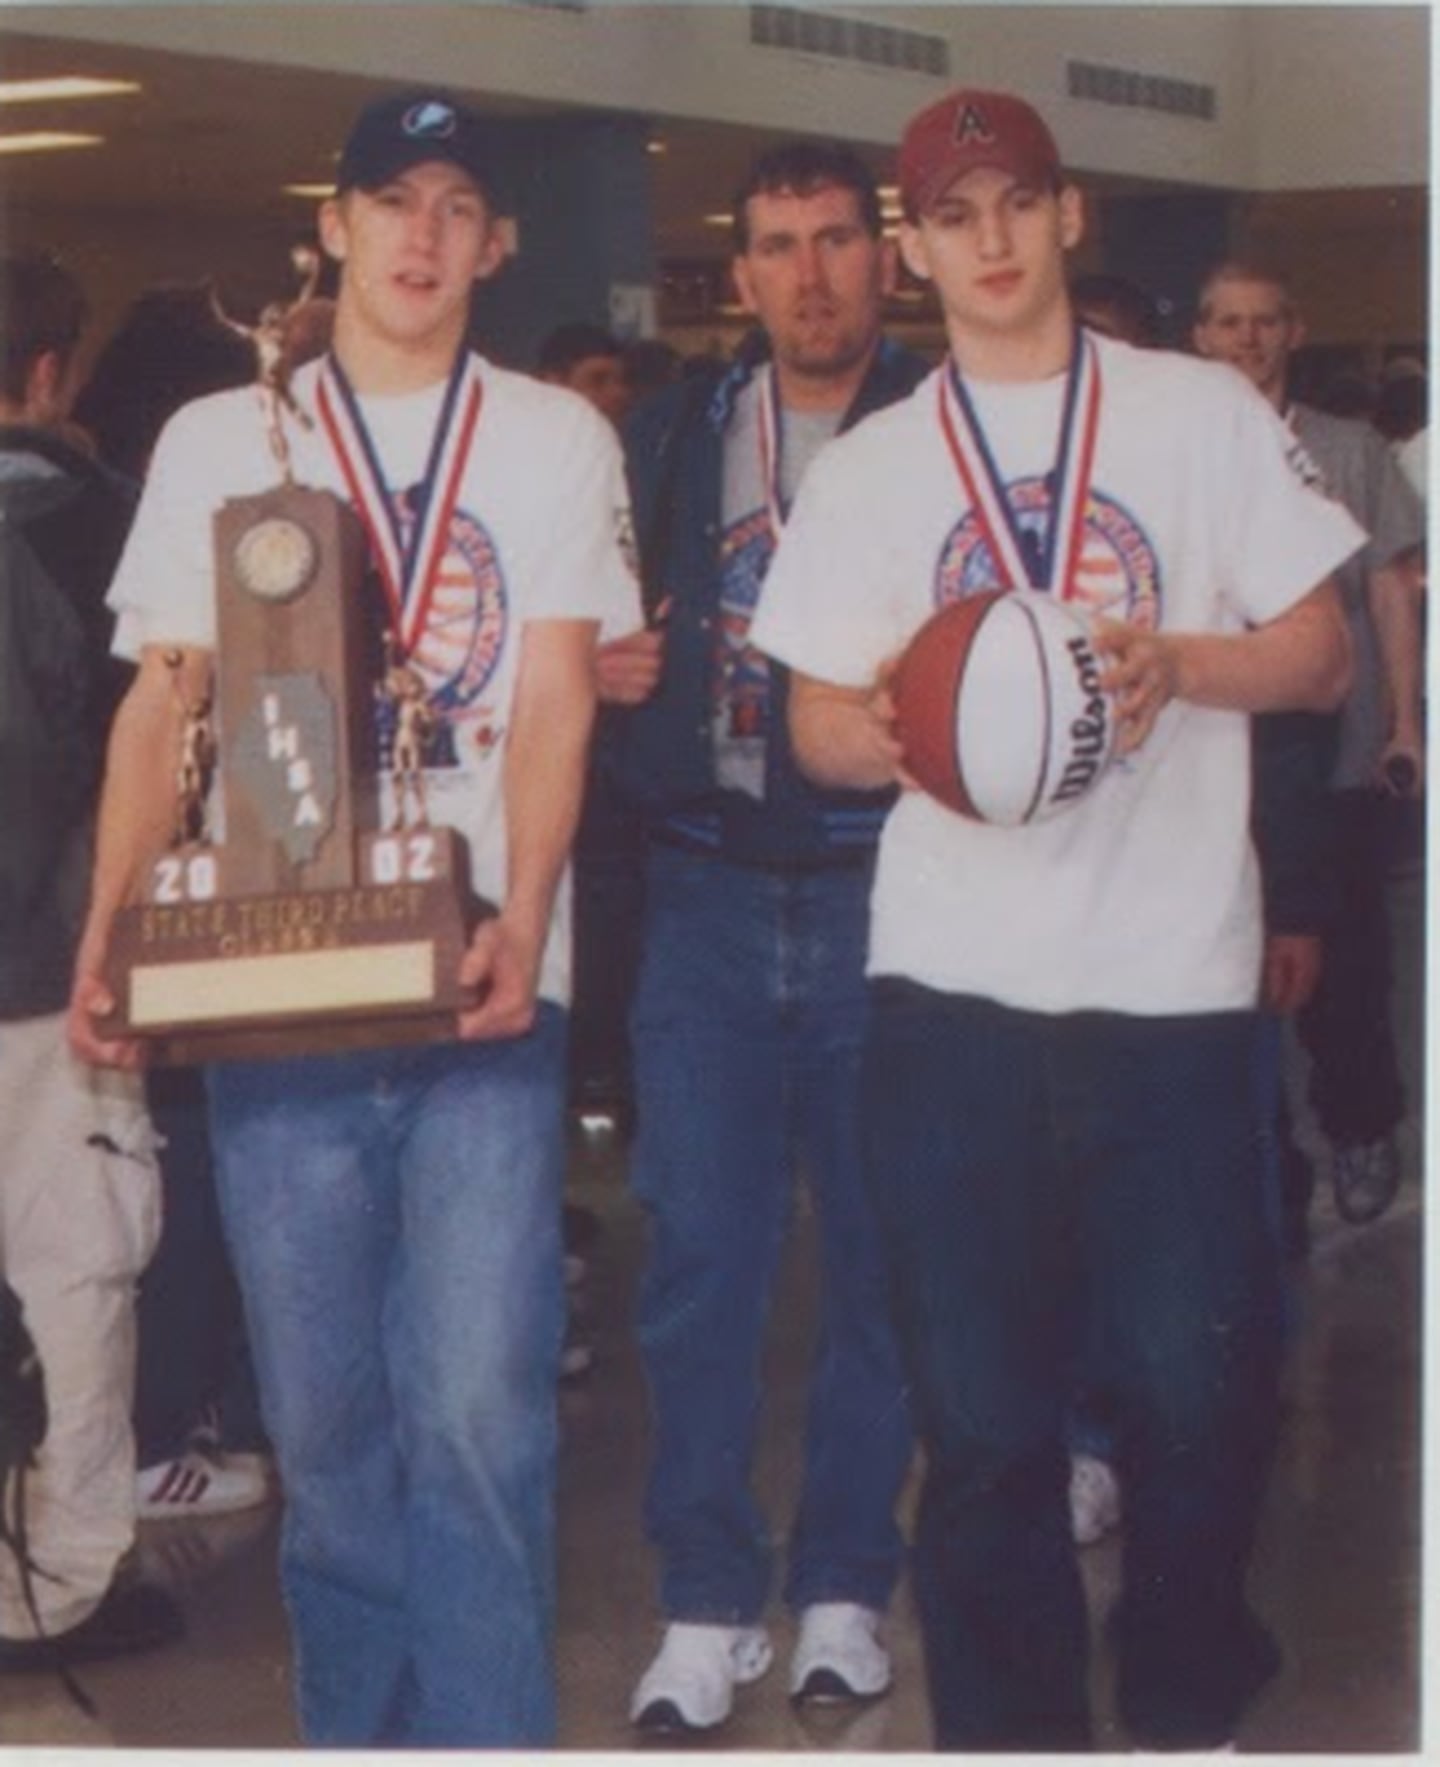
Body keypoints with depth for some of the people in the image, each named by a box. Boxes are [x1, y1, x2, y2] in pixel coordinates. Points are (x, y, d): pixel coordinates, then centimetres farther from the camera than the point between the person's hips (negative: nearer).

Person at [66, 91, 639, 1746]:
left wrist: (521, 923, -15)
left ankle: (484, 1734, 3)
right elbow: (160, 704, 8)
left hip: (482, 988, -1)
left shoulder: (554, 439, 9)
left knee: (475, 1410, -7)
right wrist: (109, 929, -7)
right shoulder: (215, 440, 11)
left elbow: (556, 698, 0)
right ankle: (354, 1728, 20)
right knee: (322, 1412, 6)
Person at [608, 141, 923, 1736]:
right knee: (699, 1245, 1)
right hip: (710, 883, 2)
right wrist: (606, 666, -3)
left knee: (880, 1248, 6)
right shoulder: (675, 436, 9)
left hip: (883, 885, -2)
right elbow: (610, 628, 18)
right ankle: (706, 1602, 11)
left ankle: (844, 1585, 20)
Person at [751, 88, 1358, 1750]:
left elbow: (1321, 657, 7)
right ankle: (1008, 1725, 19)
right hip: (951, 985, 1)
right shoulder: (864, 469, 11)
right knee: (980, 1410, 4)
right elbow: (817, 720, 10)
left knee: (1197, 1384, 2)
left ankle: (1188, 1706, 26)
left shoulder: (1202, 414, 6)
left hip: (1172, 976, -1)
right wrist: (885, 733, -13)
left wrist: (1180, 660, -13)